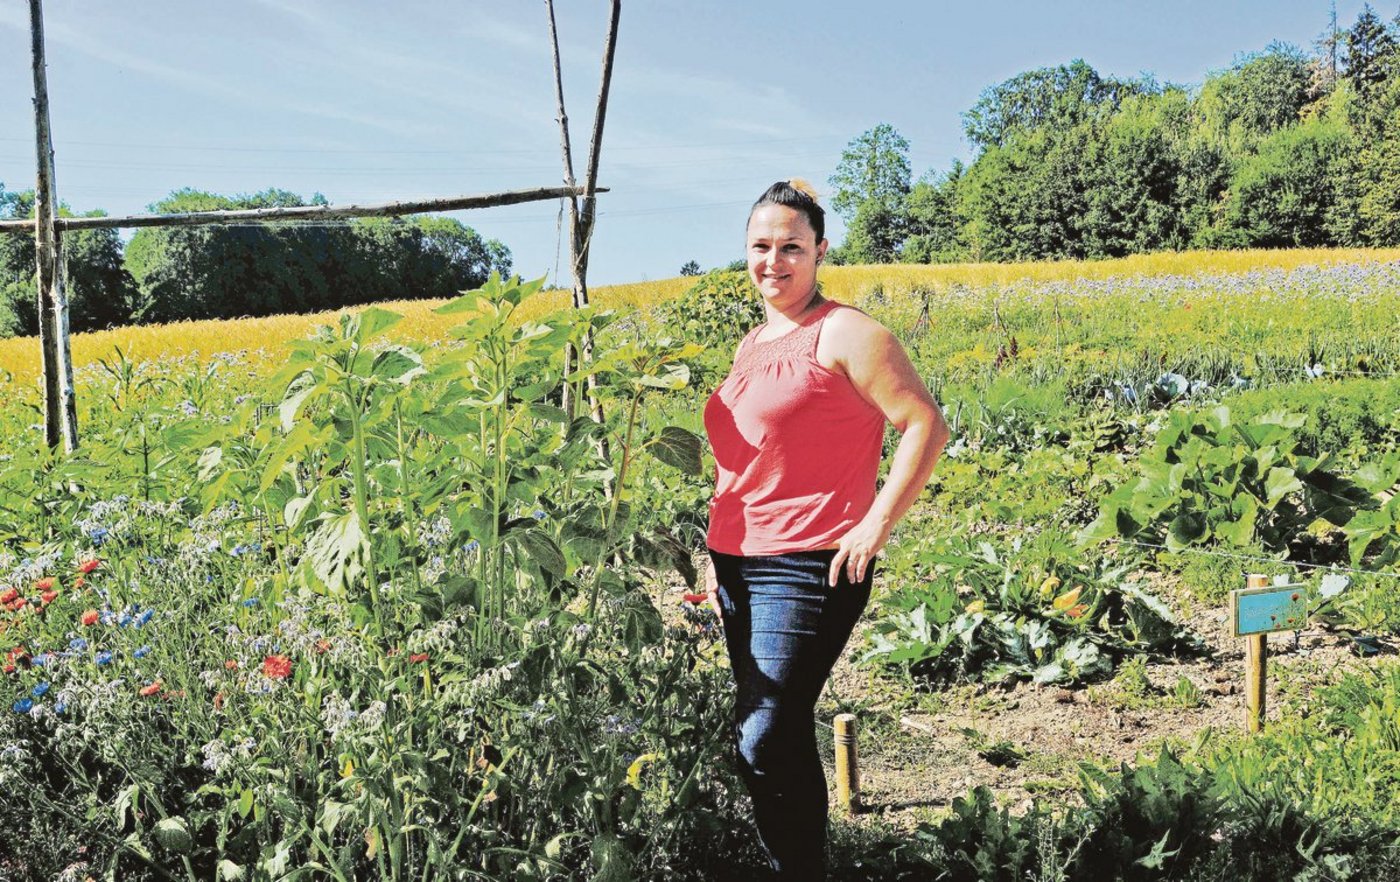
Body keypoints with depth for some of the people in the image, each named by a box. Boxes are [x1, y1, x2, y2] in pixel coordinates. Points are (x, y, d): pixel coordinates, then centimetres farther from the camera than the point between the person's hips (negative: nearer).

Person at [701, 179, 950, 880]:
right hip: (738, 568, 8)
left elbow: (926, 426, -11)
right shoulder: (750, 345, 16)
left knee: (764, 742, -13)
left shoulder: (843, 333, -8)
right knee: (778, 736, 15)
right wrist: (716, 551, 19)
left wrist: (878, 522, -17)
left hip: (808, 570, -8)